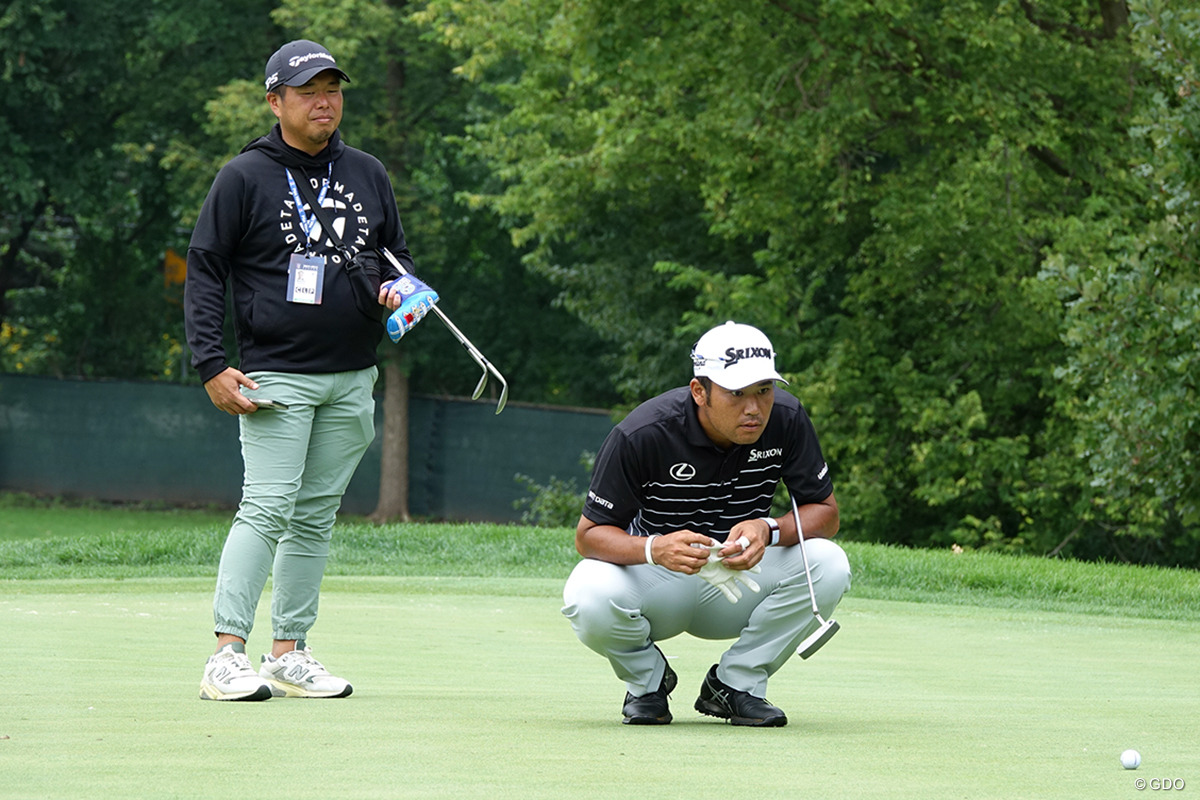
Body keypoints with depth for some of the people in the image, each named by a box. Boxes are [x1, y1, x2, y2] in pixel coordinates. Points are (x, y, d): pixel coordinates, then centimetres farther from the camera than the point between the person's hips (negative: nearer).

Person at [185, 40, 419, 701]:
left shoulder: (367, 175, 13)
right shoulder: (244, 177, -2)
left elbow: (397, 253, 24)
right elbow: (204, 272, -1)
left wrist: (393, 288, 0)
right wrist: (212, 365, -10)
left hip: (353, 381, 5)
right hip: (275, 377, -5)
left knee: (316, 516, 7)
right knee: (267, 510, -14)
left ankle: (289, 654, 12)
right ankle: (227, 656, -15)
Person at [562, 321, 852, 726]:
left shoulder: (786, 419, -16)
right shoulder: (641, 434, -24)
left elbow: (826, 512, -8)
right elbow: (588, 535, -19)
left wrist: (770, 530, -31)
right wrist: (654, 549, -41)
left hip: (739, 581, 3)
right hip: (656, 582, -3)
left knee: (828, 564, -26)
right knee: (589, 598, -36)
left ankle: (736, 684, -5)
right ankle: (648, 680, 0)